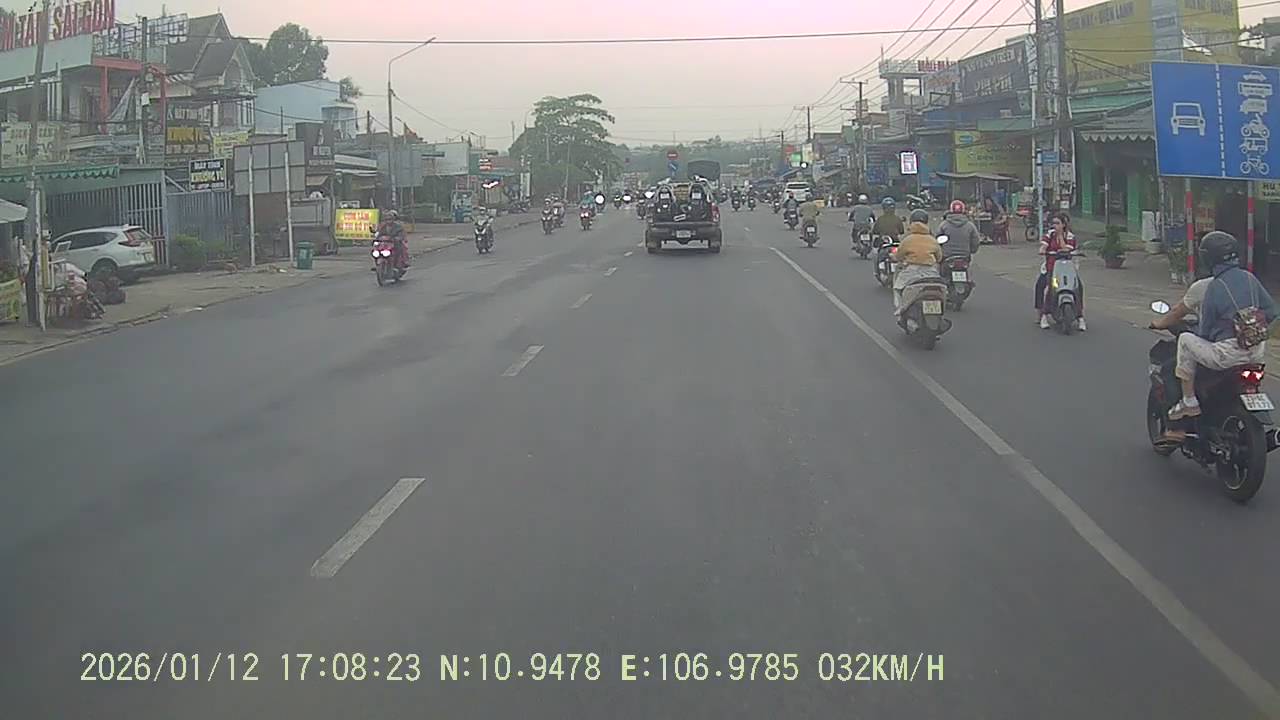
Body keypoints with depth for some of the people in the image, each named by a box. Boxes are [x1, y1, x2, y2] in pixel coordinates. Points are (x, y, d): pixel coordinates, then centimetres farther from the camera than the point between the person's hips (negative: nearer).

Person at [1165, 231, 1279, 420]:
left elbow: (1205, 330, -3)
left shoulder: (1214, 286, -10)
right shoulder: (1249, 278, 6)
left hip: (1229, 355, -7)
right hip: (1258, 353, 7)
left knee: (1185, 340, 11)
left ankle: (1189, 402, 10)